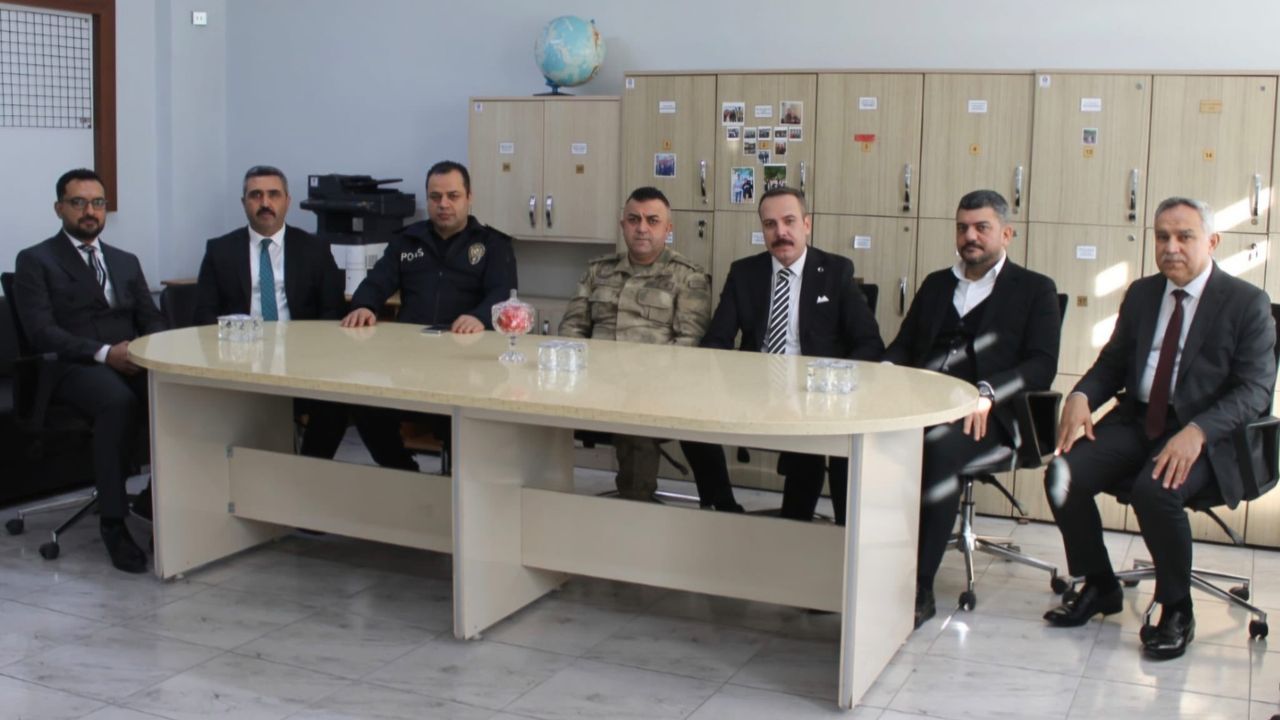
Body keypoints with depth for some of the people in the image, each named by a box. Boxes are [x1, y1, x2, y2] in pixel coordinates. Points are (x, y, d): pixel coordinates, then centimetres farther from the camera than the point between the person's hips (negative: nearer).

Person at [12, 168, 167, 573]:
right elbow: (41, 332, -6)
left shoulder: (126, 262, 24)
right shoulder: (35, 261, 7)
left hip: (134, 364, 5)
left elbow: (153, 321, 17)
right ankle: (113, 522, -29)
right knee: (120, 401, -39)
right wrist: (104, 353, -19)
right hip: (75, 369, -4)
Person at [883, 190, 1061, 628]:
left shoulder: (1034, 290, 13)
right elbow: (903, 346, 21)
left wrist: (988, 392, -18)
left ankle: (919, 590, -29)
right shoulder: (936, 284, 27)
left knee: (938, 448, -37)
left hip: (985, 415, -4)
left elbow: (1041, 367, 0)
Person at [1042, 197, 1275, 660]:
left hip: (1206, 435, -5)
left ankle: (1177, 610, -9)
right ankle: (1099, 587, 5)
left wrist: (1197, 432, -28)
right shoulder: (1141, 294, 13)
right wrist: (1081, 397, -7)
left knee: (1155, 490, -35)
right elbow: (1112, 363, 16)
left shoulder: (1247, 303, -4)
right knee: (1064, 475, -19)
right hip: (1137, 421, 5)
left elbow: (1255, 390, -11)